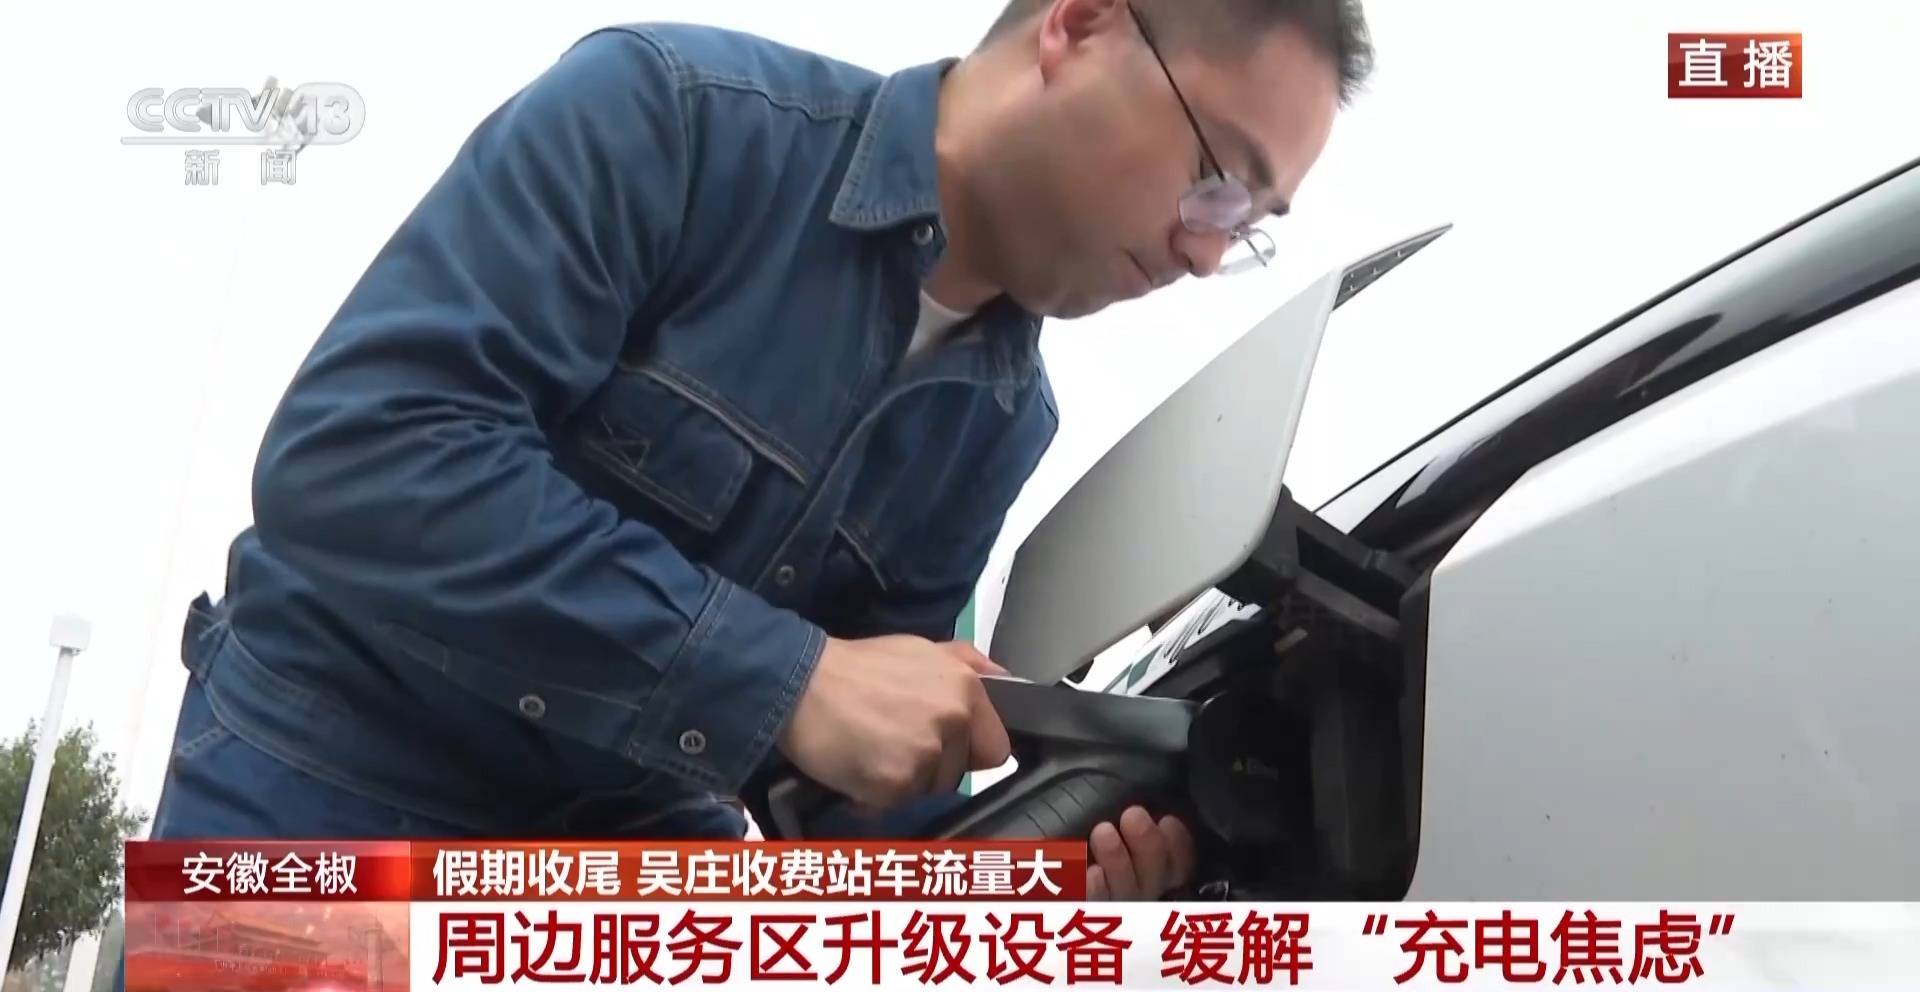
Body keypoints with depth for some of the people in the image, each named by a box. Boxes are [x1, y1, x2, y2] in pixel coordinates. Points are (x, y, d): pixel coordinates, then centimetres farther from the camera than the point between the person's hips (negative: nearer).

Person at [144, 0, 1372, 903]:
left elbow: (857, 754, 2)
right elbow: (355, 451, -30)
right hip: (330, 772, -4)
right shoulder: (671, 112, -21)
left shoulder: (1004, 418, -3)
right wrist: (785, 678, -33)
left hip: (634, 836, 5)